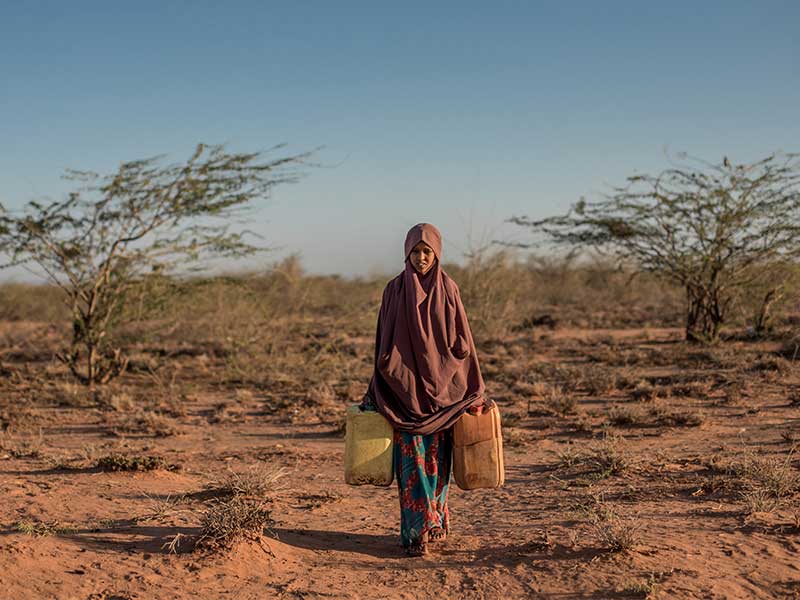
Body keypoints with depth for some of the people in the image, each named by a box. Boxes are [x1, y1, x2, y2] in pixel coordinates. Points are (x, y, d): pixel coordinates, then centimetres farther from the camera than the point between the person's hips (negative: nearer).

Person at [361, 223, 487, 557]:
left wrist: (474, 393, 1)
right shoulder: (394, 290, 1)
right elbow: (384, 342, 4)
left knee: (436, 457, 6)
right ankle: (417, 532, -4)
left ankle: (436, 521, 22)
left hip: (441, 387, 1)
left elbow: (462, 341, 4)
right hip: (405, 388, -1)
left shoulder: (448, 290, 3)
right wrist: (376, 391, 2)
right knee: (411, 458, -6)